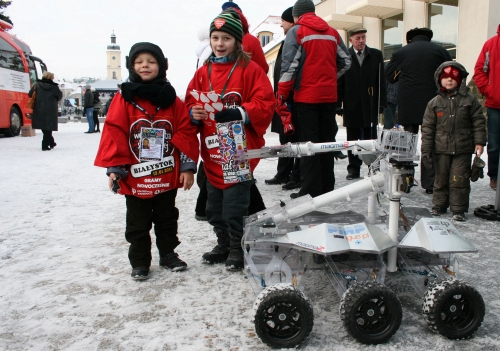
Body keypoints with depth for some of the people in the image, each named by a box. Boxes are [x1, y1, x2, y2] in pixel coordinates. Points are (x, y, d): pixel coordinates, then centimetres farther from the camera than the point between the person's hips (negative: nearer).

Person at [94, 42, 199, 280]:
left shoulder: (172, 100, 0)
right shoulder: (124, 99, -4)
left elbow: (186, 133, -2)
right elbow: (114, 133, -8)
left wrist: (188, 166, -6)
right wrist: (114, 167, -12)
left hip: (168, 178, 2)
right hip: (134, 179, -1)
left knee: (167, 220, 18)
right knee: (138, 224, 12)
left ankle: (168, 254, 35)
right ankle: (139, 262, 26)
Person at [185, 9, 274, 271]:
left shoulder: (250, 70, -5)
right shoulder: (203, 73, 10)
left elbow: (264, 104, -10)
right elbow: (191, 103, 15)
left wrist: (239, 114, -23)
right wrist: (194, 113, -7)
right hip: (212, 155, 6)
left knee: (234, 208, -2)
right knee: (214, 209, 16)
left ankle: (237, 249, 19)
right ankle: (223, 244, 36)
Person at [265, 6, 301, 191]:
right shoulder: (286, 43, 19)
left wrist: (284, 96, -21)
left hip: (294, 100, -10)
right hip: (284, 100, 10)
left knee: (296, 139, -3)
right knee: (285, 139, 14)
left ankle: (297, 176, 5)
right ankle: (283, 174, 24)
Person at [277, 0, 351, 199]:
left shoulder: (296, 31, -3)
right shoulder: (332, 33, 12)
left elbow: (289, 67, -11)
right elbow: (346, 61, 14)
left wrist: (281, 97, -7)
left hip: (307, 96, -4)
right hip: (329, 96, 5)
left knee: (309, 143, -1)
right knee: (327, 141, 11)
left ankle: (311, 191, -1)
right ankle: (327, 187, 18)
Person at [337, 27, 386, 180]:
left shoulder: (376, 55, 8)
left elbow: (381, 81, 5)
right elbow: (339, 82, 2)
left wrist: (382, 102, -1)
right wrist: (338, 103, -4)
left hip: (370, 105, 0)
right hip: (351, 105, 0)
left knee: (370, 139, 3)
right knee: (352, 139, 6)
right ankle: (353, 169, 15)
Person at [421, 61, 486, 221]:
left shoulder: (470, 100, 3)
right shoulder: (434, 103, 3)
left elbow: (479, 122, 5)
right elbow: (427, 128, 2)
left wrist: (479, 142, -3)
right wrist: (426, 149, -3)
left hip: (463, 149, -1)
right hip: (441, 149, 1)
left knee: (459, 179, -1)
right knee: (441, 178, 10)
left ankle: (458, 209, 9)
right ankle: (439, 205, 24)